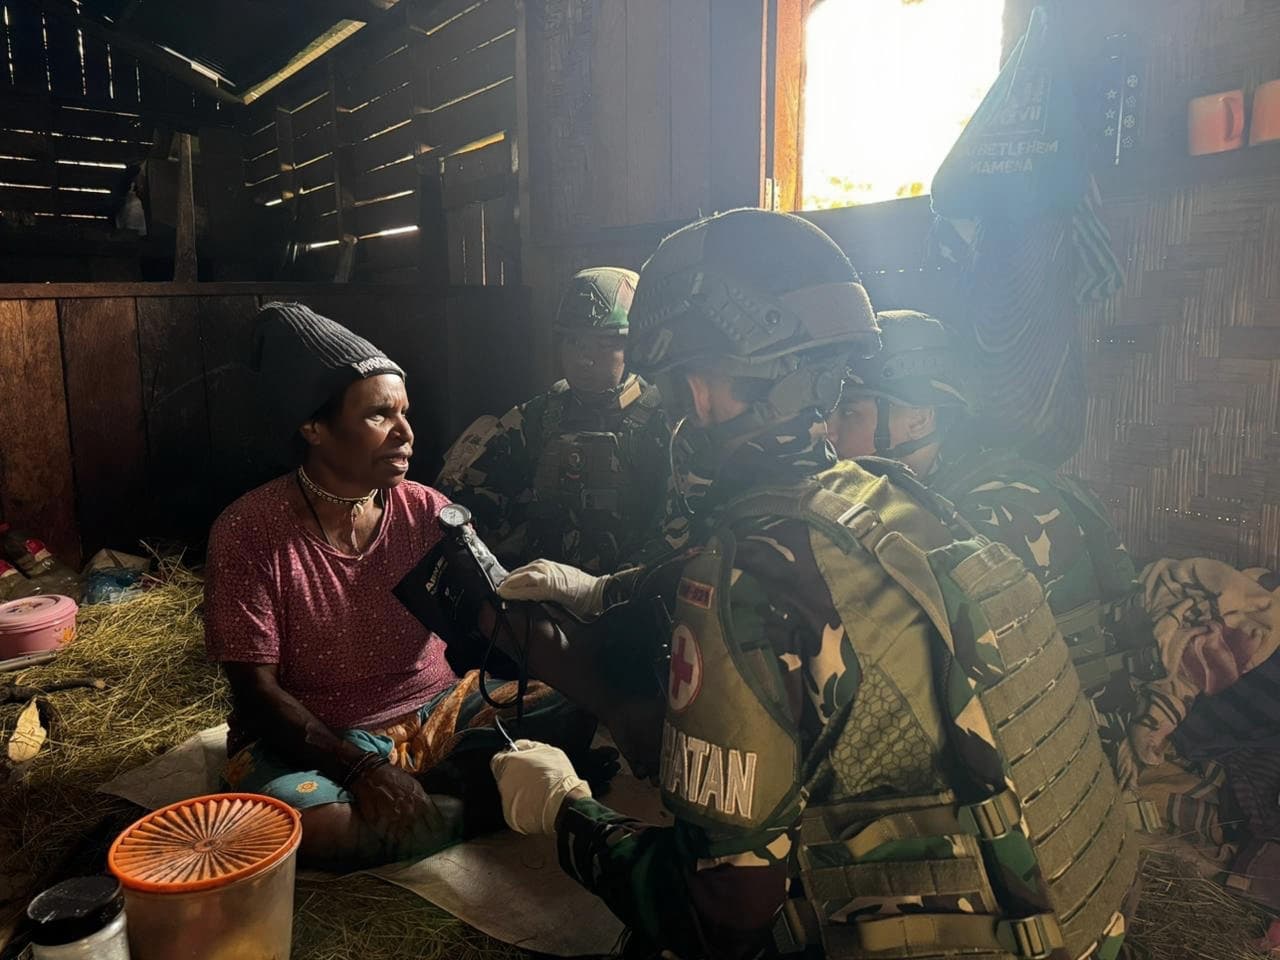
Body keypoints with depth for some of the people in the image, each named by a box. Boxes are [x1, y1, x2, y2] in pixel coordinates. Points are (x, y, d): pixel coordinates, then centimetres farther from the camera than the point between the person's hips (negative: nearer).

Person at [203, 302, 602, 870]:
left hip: (437, 715, 3)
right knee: (308, 821, -36)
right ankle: (501, 798, -16)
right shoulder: (249, 532, -13)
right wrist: (361, 767, -27)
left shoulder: (428, 513, -3)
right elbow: (257, 692, -14)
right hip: (313, 739, -3)